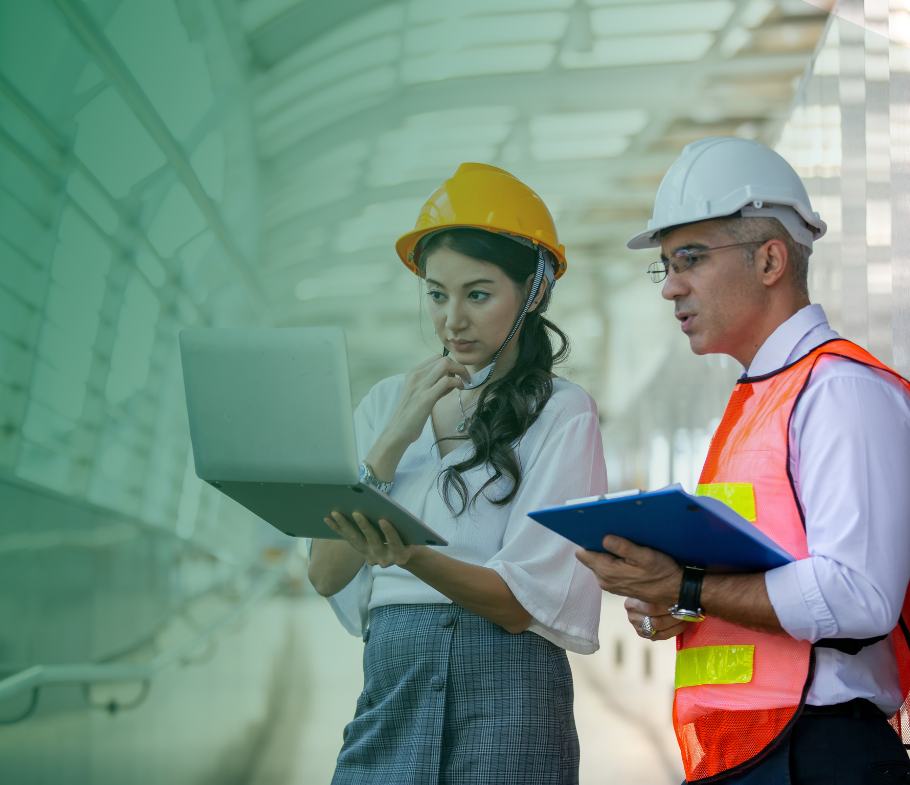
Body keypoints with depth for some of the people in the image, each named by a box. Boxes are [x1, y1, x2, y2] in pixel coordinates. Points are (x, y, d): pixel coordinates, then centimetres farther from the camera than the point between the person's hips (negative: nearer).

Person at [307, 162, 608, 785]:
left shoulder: (562, 412, -1)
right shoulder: (388, 403, 13)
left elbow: (520, 601, -9)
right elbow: (327, 575, 3)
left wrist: (409, 556, -26)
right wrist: (393, 441, -6)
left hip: (507, 692, -3)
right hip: (389, 692, 4)